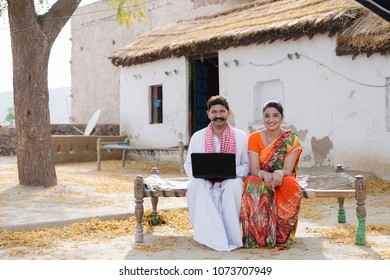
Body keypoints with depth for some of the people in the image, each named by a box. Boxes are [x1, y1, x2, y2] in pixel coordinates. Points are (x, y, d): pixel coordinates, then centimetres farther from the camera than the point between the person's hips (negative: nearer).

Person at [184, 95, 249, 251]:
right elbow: (188, 165, 11)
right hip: (204, 183, 1)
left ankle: (230, 235, -23)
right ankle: (208, 235, -29)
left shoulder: (240, 136, 7)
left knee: (234, 185, -36)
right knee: (195, 185, -33)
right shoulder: (197, 137, 10)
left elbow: (247, 165, 6)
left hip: (230, 182, -1)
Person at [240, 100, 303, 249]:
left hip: (282, 183, 0)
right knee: (254, 186, -35)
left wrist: (279, 174, -40)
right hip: (259, 180, 0)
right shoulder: (254, 138, -1)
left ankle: (279, 237, -24)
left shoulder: (291, 140, -3)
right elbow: (254, 169, -12)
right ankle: (257, 237, -29)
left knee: (292, 187, -35)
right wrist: (265, 175, -36)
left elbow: (288, 170, -14)